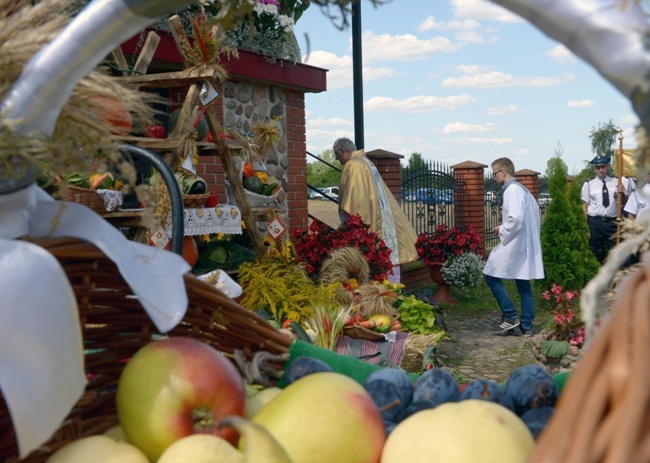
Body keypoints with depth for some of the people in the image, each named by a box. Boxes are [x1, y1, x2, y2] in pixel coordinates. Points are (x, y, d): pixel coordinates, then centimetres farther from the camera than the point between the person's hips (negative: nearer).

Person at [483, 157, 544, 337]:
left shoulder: (512, 190, -13)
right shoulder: (523, 189, 17)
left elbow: (516, 218, -25)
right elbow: (535, 216, 19)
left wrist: (502, 230, -9)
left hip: (514, 244, -10)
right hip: (526, 244, 10)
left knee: (492, 276, -1)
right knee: (523, 285, 10)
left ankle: (510, 316, 0)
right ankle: (526, 326, 12)